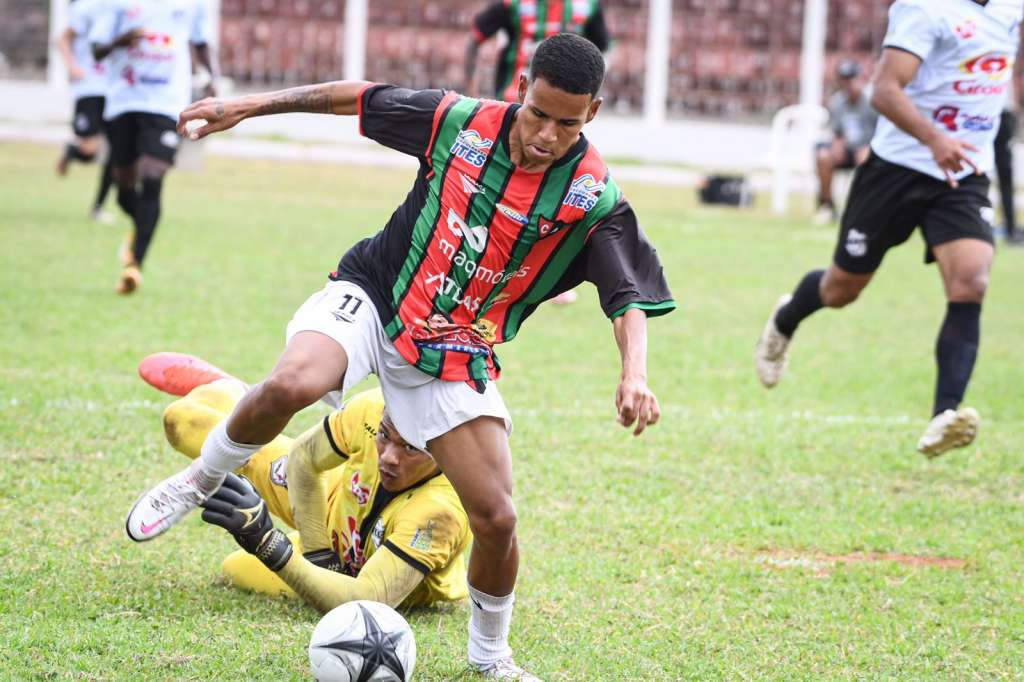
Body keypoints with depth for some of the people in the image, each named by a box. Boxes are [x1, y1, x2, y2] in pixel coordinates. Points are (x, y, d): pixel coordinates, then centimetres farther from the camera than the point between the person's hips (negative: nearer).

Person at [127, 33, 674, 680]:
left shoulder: (593, 197, -13)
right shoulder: (462, 121, -9)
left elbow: (631, 298, -17)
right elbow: (361, 97, 5)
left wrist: (634, 374, -37)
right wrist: (245, 107, 7)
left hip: (456, 353, 0)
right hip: (373, 295, 0)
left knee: (496, 517, -7)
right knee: (293, 384, -33)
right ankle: (203, 479, -2)